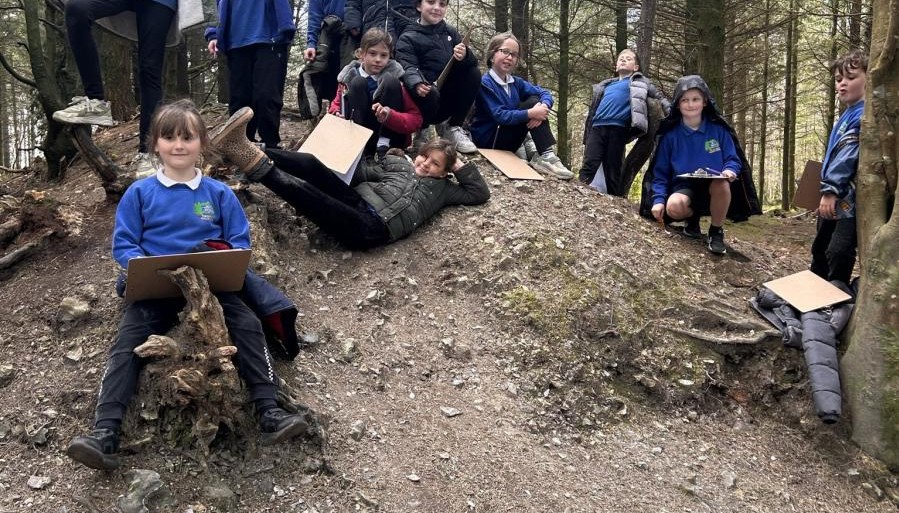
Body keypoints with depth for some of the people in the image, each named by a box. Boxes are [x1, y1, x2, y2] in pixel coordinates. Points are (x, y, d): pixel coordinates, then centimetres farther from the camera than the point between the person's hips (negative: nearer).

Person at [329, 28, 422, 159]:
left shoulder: (395, 78, -6)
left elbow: (416, 119, -10)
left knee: (390, 82, -19)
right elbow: (337, 104, 14)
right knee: (358, 83, -14)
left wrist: (390, 116, -30)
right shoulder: (350, 77, 2)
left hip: (392, 141, -1)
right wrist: (336, 115, -11)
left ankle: (384, 146, -20)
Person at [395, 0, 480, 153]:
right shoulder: (408, 37, -1)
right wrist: (417, 84, -43)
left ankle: (453, 128, -4)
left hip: (448, 101, 5)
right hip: (427, 98, -5)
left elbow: (473, 62, 1)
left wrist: (465, 56, -25)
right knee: (430, 91, -36)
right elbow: (408, 67, -19)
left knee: (473, 73, -16)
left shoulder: (450, 33, 13)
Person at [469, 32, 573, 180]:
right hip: (488, 140, -7)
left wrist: (543, 107, -20)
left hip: (508, 143, 7)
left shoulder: (515, 82, 9)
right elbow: (500, 115, -24)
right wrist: (531, 113, -29)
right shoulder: (485, 83, -14)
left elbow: (544, 93, 4)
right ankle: (543, 155, -23)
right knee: (530, 106, -16)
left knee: (534, 101, -7)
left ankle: (545, 156, -17)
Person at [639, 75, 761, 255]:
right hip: (684, 188, 0)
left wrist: (730, 170, -21)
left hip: (714, 188, 0)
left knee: (721, 183, -38)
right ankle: (693, 218, 5)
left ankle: (716, 231, -11)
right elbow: (661, 172, 4)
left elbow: (733, 159, 4)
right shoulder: (670, 135, 1)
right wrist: (658, 199, -10)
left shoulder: (718, 130, 1)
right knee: (673, 207, -36)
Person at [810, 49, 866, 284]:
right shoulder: (848, 114, 17)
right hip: (835, 197, 11)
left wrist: (831, 189, -27)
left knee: (839, 252, -15)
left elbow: (849, 155, -23)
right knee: (820, 249, 20)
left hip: (852, 198, -11)